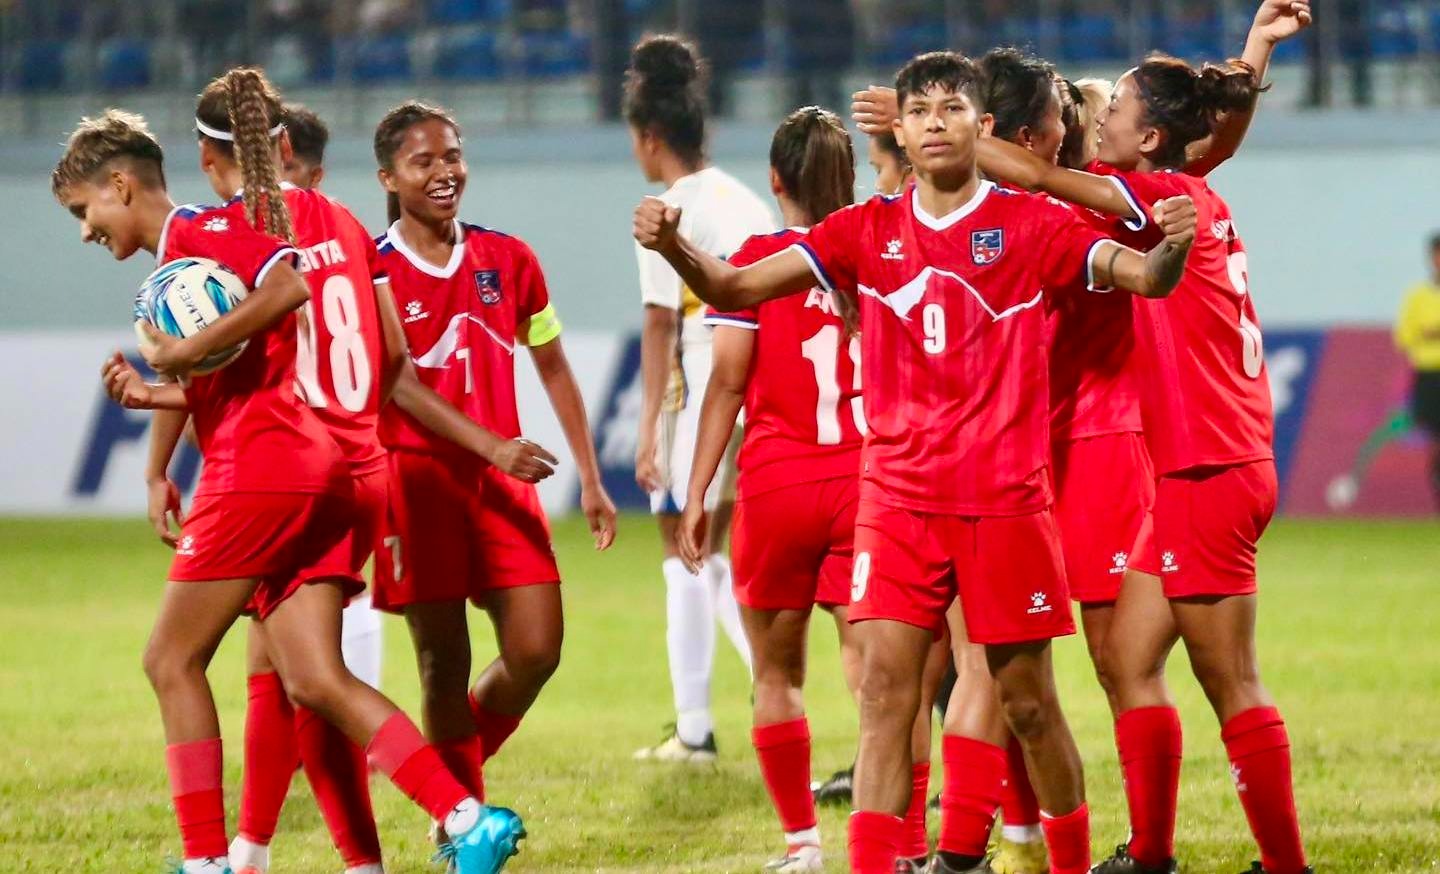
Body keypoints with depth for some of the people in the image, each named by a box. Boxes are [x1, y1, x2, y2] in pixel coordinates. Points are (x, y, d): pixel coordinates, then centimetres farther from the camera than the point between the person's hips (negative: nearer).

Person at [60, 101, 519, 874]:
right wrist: (150, 394, 12)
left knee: (172, 660, 0)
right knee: (315, 681, 0)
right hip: (316, 473, 9)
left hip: (259, 471, -9)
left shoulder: (193, 231, -4)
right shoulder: (173, 259, 24)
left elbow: (288, 284, -22)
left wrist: (186, 353, -18)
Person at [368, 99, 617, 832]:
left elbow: (553, 371, 15)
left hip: (501, 479, 4)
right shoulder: (373, 276, -4)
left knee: (537, 650, -4)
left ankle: (458, 773, 21)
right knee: (444, 659, -1)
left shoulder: (508, 260, 7)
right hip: (415, 478, -4)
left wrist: (590, 480, 13)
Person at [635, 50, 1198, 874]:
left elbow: (1145, 277, -12)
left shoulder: (1030, 224, -2)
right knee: (886, 689, -9)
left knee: (1028, 702, 4)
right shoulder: (867, 231, 5)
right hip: (899, 497, 2)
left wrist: (1172, 248, -35)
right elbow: (738, 288, 1)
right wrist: (673, 246, -18)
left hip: (1005, 497, -2)